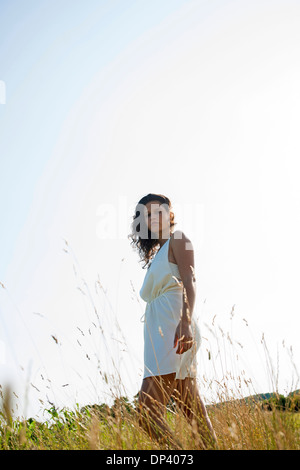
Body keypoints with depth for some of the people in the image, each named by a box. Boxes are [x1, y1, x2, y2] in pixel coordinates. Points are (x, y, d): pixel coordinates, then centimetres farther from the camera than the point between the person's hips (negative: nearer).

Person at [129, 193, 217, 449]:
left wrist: (185, 323, -27)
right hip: (159, 330, 10)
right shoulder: (158, 253, 28)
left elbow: (189, 282, -13)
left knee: (148, 413, -19)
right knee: (191, 408, 7)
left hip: (174, 328, -10)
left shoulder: (178, 239, 3)